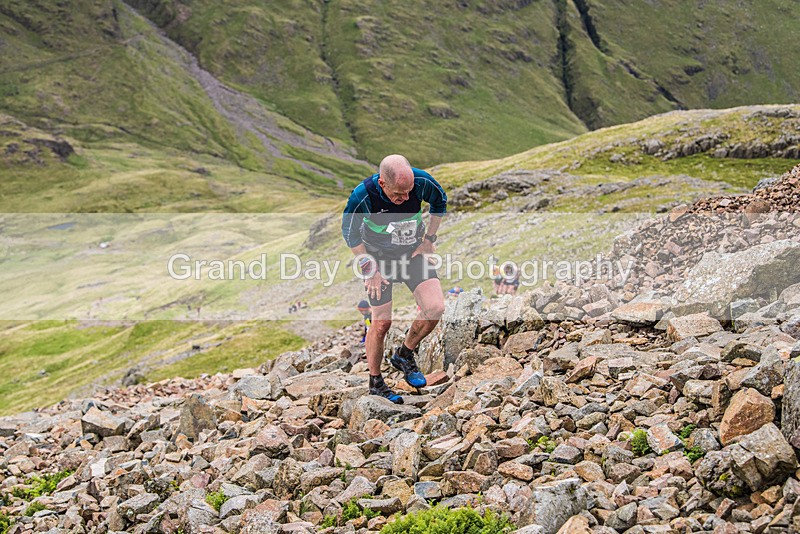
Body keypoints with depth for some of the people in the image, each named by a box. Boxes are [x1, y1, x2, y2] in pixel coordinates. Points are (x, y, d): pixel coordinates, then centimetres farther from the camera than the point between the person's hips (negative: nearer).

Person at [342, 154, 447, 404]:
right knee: (382, 322, -4)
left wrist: (428, 239, 0)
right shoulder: (363, 196, -30)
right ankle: (375, 384, 17)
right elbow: (350, 232, -11)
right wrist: (368, 267, -12)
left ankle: (404, 355, 12)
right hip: (378, 258, -3)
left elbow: (440, 202, 1)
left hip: (414, 252, 3)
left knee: (435, 307, -14)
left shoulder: (422, 182, -25)